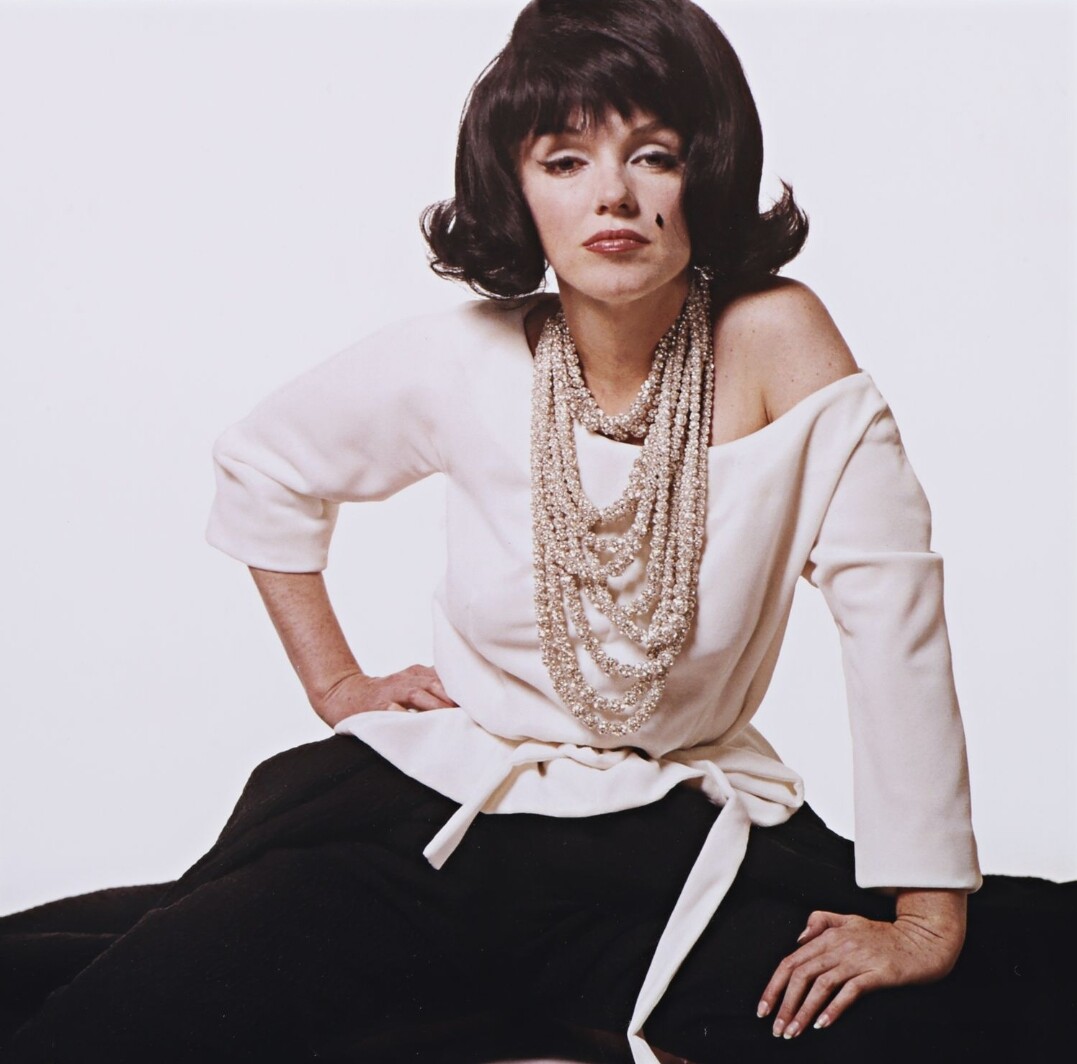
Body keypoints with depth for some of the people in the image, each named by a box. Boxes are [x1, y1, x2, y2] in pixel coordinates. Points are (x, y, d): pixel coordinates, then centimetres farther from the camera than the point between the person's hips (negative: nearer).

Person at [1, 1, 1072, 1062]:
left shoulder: (773, 337, -15)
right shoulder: (460, 363, -7)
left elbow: (895, 618, -17)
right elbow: (261, 468, 13)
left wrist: (925, 920, -20)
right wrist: (336, 684, 7)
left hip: (675, 834, 1)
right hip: (432, 805, 0)